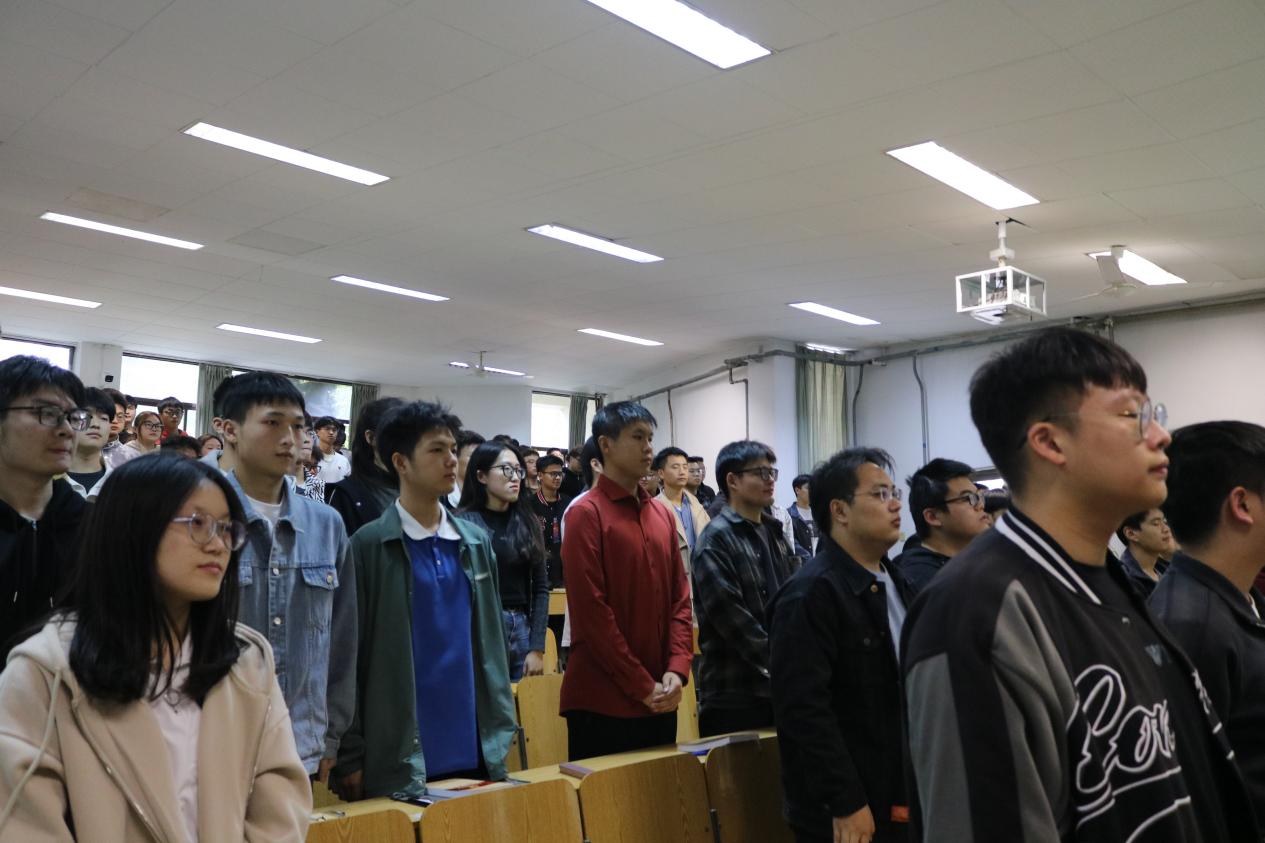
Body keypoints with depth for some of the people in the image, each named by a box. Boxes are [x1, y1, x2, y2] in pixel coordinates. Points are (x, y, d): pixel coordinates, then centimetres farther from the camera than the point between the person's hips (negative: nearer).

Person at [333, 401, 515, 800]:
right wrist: (351, 757, -6)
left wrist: (502, 732, 7)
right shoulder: (368, 545, -7)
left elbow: (492, 639, 10)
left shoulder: (477, 541, 7)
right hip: (397, 762, -4)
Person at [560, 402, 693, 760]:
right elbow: (591, 611, -14)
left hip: (660, 699, 7)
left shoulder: (662, 515, 11)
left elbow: (680, 598, 10)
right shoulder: (586, 514, -9)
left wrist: (676, 670, -4)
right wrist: (641, 685, -13)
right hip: (602, 699, -6)